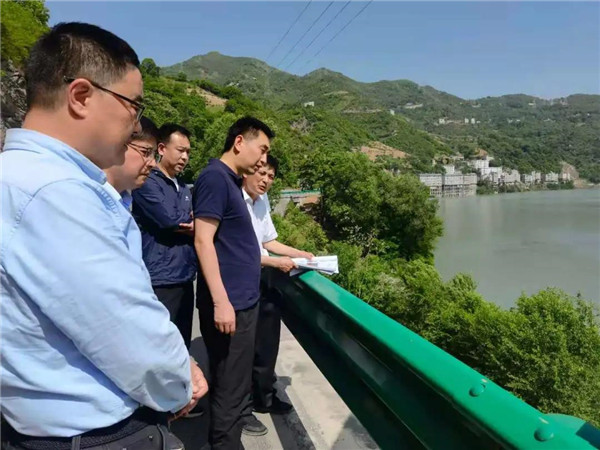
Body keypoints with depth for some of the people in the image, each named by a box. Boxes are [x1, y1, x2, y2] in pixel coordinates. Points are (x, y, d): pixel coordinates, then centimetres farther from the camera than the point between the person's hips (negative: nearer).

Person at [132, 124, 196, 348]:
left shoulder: (184, 188, 17)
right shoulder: (148, 182, -8)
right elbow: (168, 219, -20)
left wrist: (187, 224, -9)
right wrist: (191, 220, 0)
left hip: (185, 279, 8)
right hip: (160, 281, -8)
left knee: (182, 347, 15)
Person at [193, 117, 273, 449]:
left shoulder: (232, 181, 15)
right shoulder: (215, 177, -13)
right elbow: (203, 241, -20)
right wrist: (221, 301, -23)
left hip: (243, 299, 10)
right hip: (229, 302, -10)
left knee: (232, 384, 19)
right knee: (230, 388, 2)